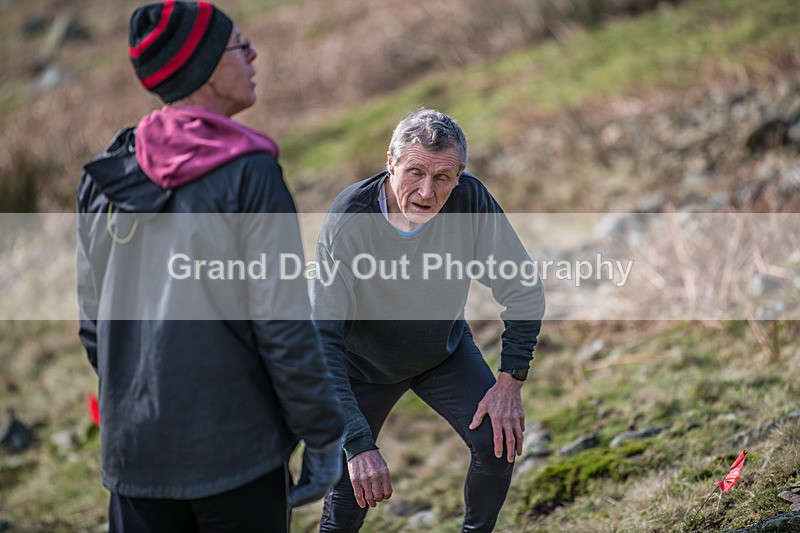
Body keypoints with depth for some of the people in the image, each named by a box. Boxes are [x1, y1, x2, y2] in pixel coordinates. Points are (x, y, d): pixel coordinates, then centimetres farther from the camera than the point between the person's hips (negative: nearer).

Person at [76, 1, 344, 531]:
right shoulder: (248, 174, -13)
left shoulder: (104, 177, 5)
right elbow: (283, 324, -14)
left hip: (133, 452, 5)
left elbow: (95, 321, 12)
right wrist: (323, 437, -5)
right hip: (236, 452, -5)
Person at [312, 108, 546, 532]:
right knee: (351, 494, -3)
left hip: (445, 349, 2)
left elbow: (523, 290, -14)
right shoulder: (347, 222, -34)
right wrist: (358, 444, -45)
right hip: (364, 362, -2)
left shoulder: (470, 200, -28)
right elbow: (324, 340, -37)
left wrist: (511, 382, -20)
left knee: (499, 441, -14)